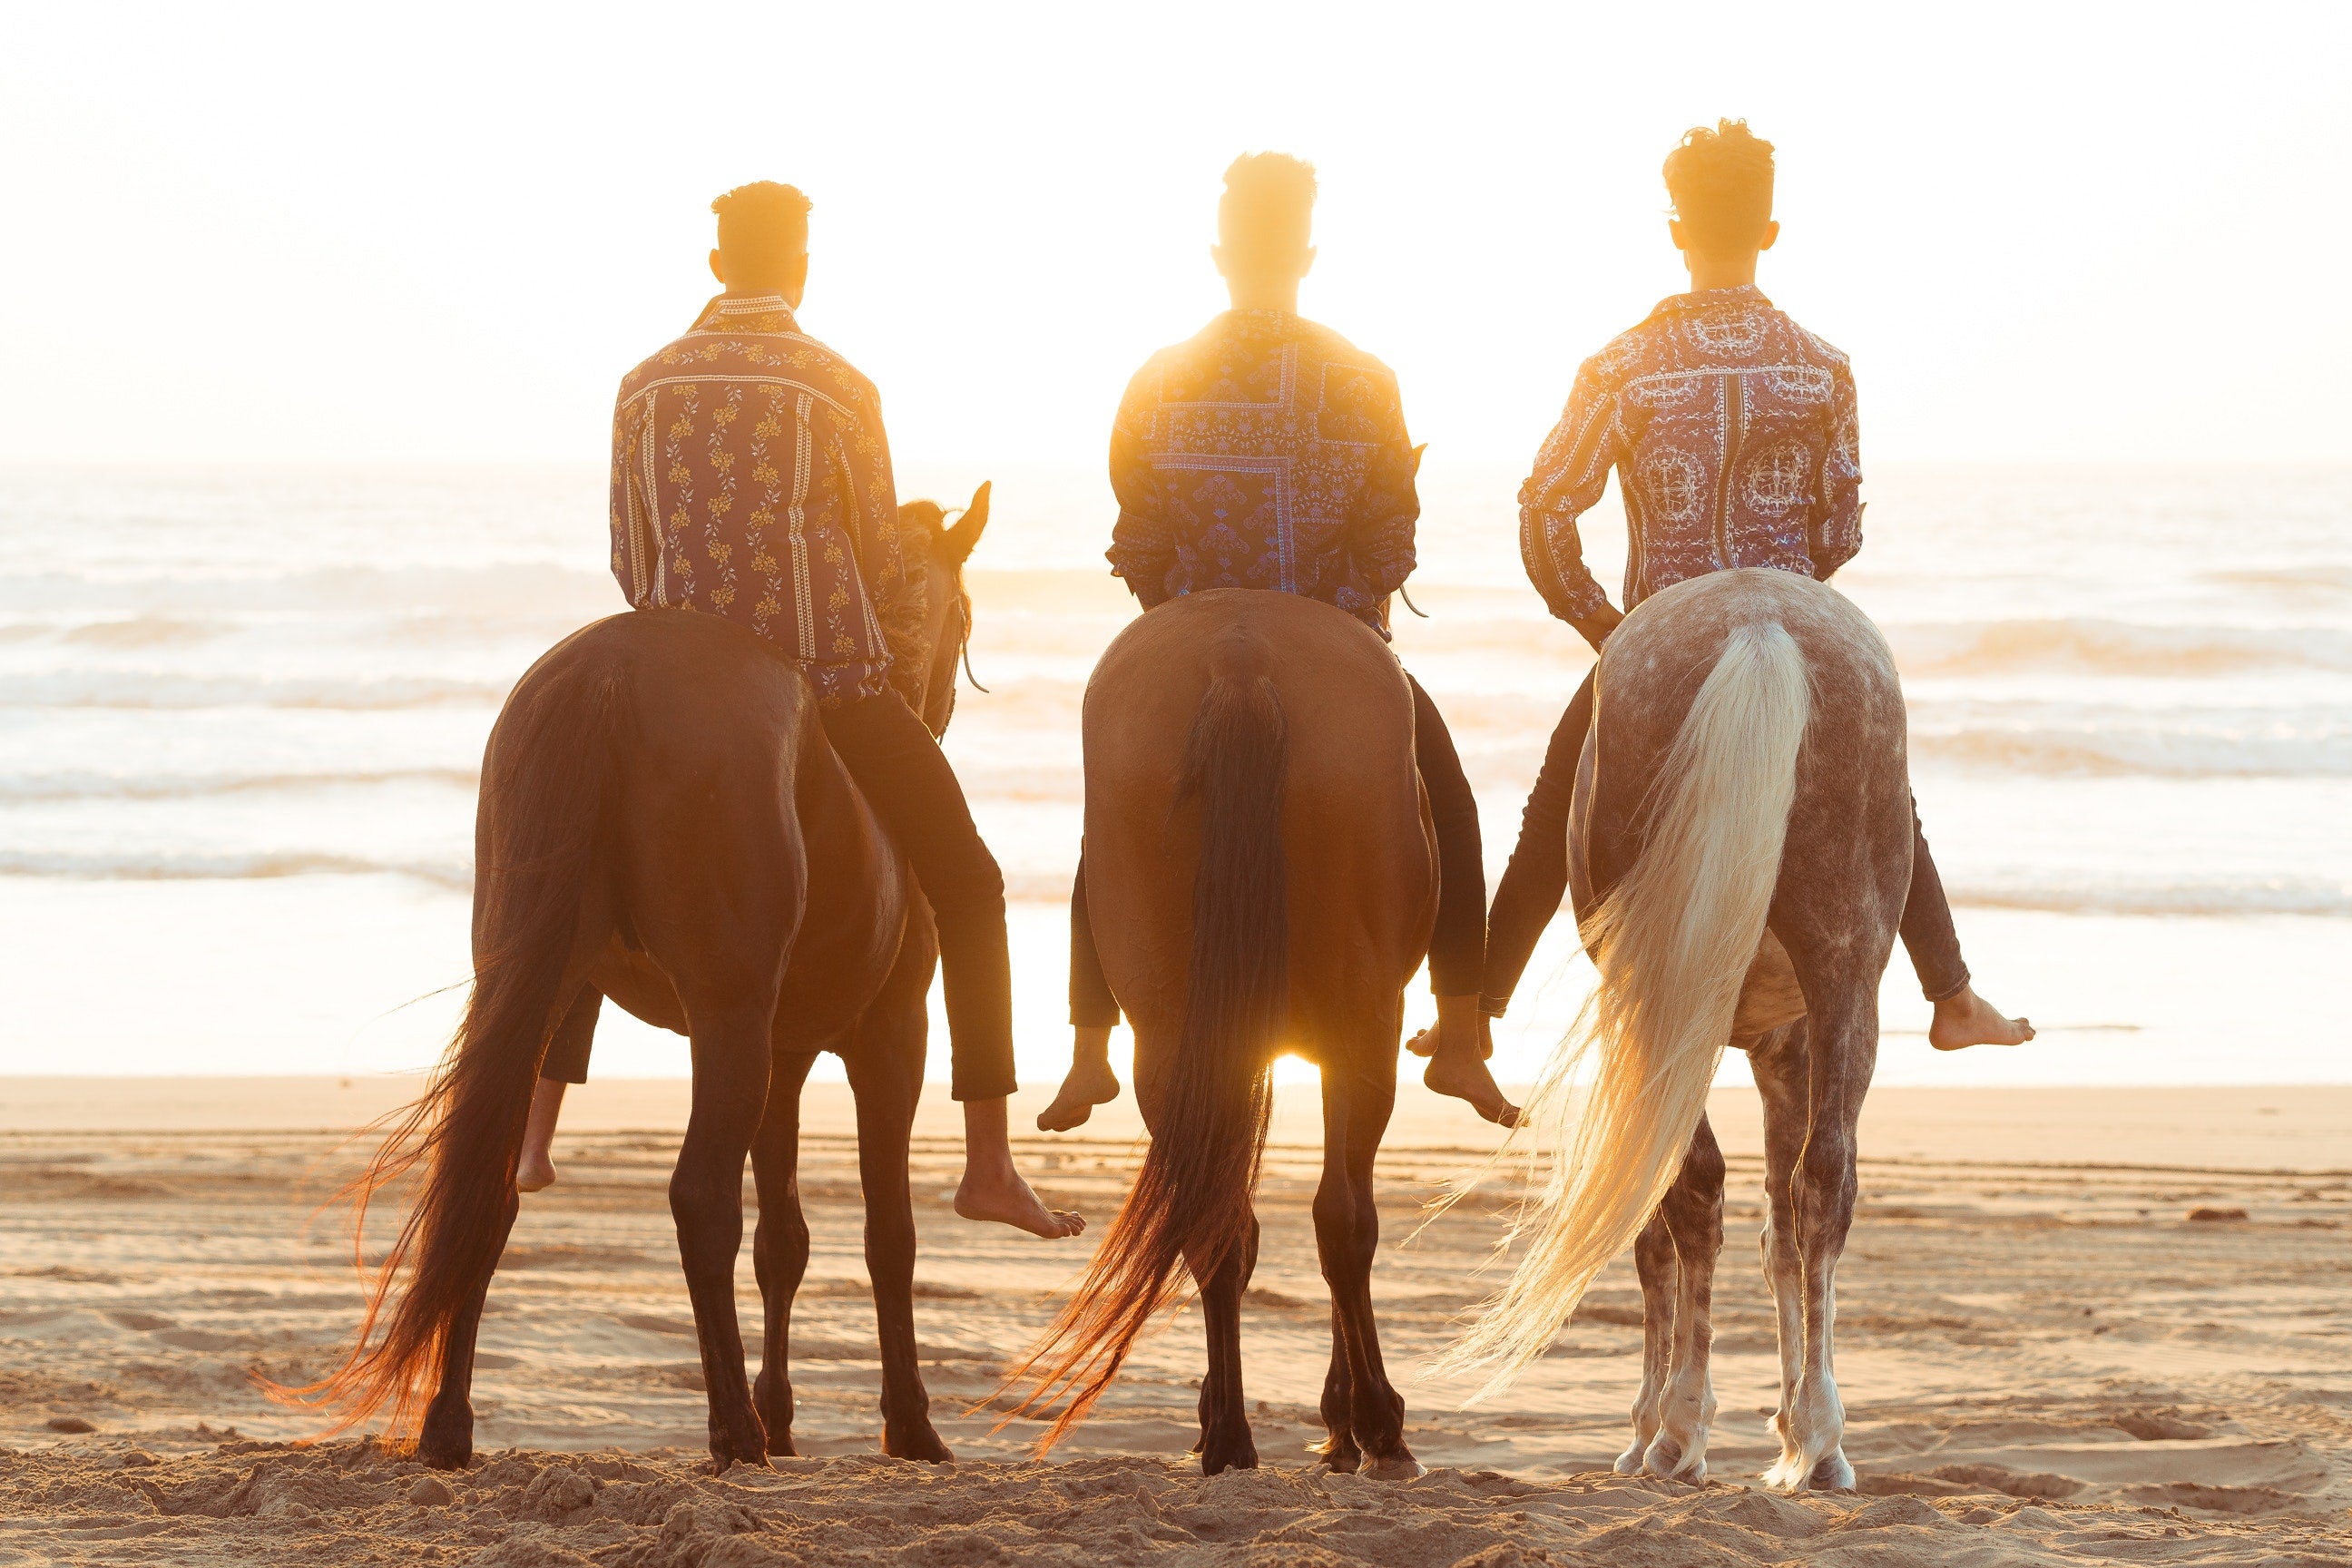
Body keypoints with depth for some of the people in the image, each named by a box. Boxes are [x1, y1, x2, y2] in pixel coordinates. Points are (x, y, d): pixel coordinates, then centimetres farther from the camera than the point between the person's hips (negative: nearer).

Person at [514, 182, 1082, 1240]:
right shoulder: (840, 393, -7)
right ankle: (990, 1167, 1)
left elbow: (629, 561, 8)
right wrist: (905, 695, 14)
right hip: (838, 694, -3)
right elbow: (889, 569, -2)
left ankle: (531, 1139, 14)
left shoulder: (645, 390, 1)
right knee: (968, 890, 9)